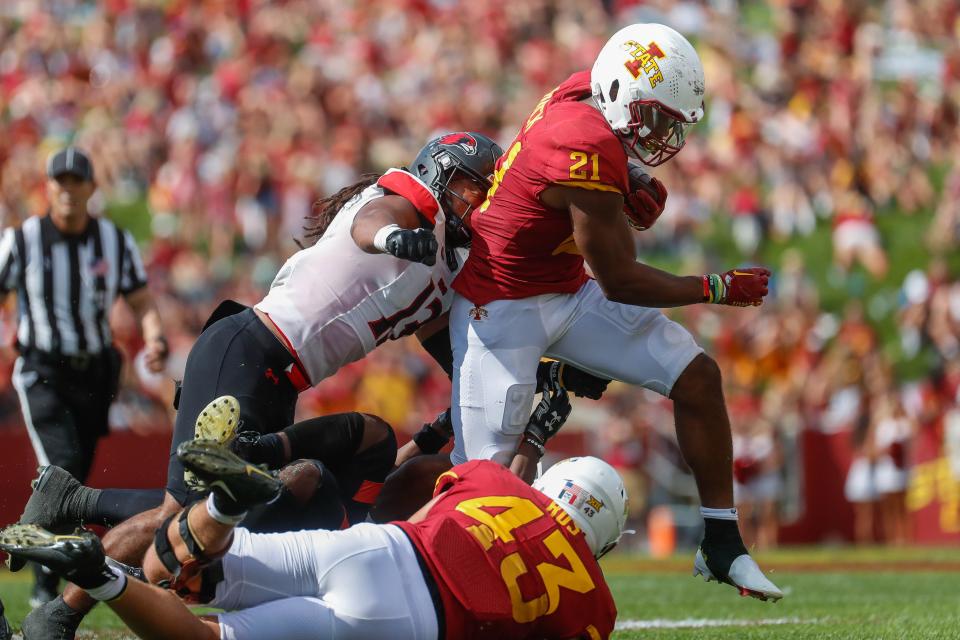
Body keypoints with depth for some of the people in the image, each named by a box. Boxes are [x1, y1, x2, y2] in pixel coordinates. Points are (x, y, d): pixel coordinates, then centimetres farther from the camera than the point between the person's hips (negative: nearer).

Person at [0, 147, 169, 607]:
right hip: (42, 374, -3)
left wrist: (155, 341, -15)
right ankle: (47, 586, -15)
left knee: (73, 481, 10)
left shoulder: (116, 242, 1)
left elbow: (142, 303, 4)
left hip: (94, 375, 4)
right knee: (64, 469, -21)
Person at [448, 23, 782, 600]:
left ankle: (722, 546, 11)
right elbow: (620, 282, -22)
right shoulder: (588, 157, -31)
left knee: (698, 377, 2)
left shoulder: (585, 94, -7)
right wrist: (718, 289, -11)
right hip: (503, 307, -9)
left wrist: (637, 186, -5)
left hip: (569, 292, 9)